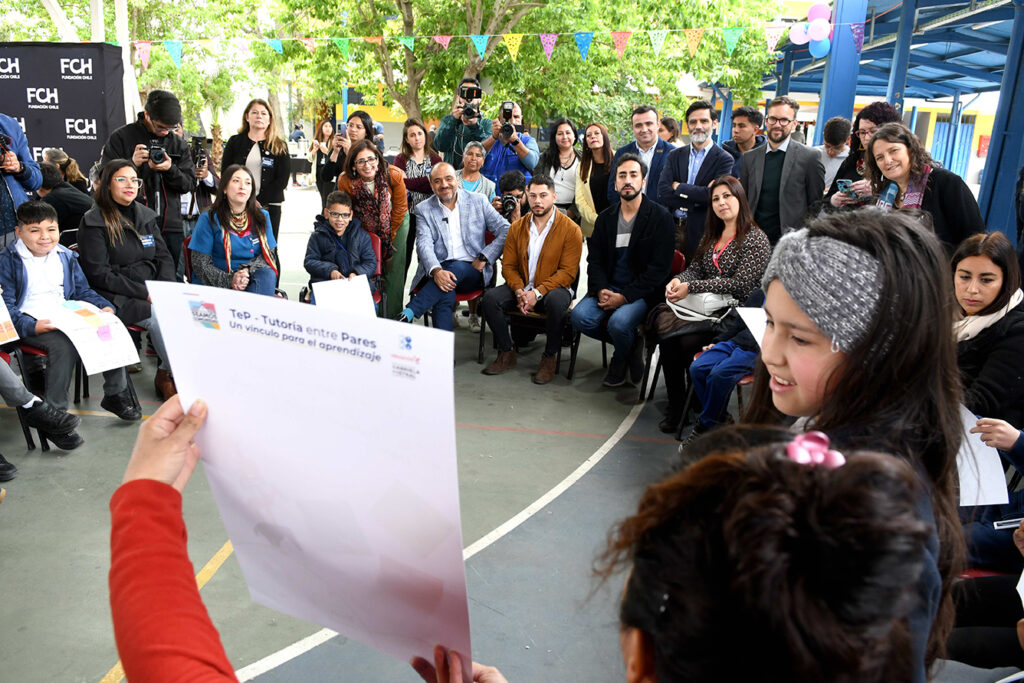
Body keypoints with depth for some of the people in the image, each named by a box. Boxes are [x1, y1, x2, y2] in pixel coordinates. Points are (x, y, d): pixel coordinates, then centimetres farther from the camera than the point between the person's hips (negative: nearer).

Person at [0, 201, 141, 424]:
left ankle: (116, 394, 1)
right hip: (32, 324, -5)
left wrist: (103, 306, 0)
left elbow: (83, 291, 21)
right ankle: (54, 411, -23)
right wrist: (30, 326, -24)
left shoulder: (65, 257, 15)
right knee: (64, 345, -34)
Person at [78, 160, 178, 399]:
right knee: (159, 317, -31)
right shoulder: (94, 222, -2)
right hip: (115, 297, -5)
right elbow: (98, 274, -9)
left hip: (154, 290, 5)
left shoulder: (147, 216, 16)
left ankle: (165, 374, -10)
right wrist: (142, 292, -16)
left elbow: (164, 257, 14)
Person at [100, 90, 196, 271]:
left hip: (170, 229, 3)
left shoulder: (178, 144, 13)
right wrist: (132, 164, -15)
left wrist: (170, 169, -12)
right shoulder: (120, 138, 4)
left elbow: (189, 184, 8)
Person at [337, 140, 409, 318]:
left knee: (394, 272, -4)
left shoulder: (394, 175, -26)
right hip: (366, 227, 1)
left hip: (396, 223, -1)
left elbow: (400, 209, -12)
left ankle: (393, 317, 6)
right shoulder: (345, 181, -24)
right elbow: (349, 214, -8)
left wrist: (389, 238, -6)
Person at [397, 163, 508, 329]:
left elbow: (505, 230, 6)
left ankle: (407, 314, -39)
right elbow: (424, 244, -6)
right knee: (446, 294, -35)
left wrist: (484, 258, -8)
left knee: (457, 268, -35)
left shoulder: (478, 201, 9)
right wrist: (436, 271, -27)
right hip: (439, 271, 0)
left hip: (471, 271, 0)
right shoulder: (424, 209, 9)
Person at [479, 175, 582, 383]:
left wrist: (537, 292, -23)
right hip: (521, 287, 4)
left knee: (555, 302, -39)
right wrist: (520, 291, -14)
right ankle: (507, 353, -5)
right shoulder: (516, 227, 8)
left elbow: (568, 272, -12)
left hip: (554, 288, -4)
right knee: (490, 298, -22)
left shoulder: (570, 229, -6)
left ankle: (549, 358, -16)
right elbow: (508, 266, 7)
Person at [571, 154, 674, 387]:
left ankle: (620, 360, 6)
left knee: (619, 322, -32)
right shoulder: (605, 218, 12)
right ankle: (631, 344, 3)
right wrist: (600, 290, -11)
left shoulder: (660, 217, -4)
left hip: (641, 292, -4)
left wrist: (625, 296, -17)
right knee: (579, 316, -22)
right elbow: (594, 260, 10)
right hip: (608, 288, 5)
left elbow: (659, 268, -9)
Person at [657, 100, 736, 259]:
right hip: (671, 228, 3)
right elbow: (662, 192, -2)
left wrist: (679, 187, -7)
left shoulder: (724, 159, 0)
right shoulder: (675, 155, 11)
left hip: (701, 233, -3)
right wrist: (698, 198, -12)